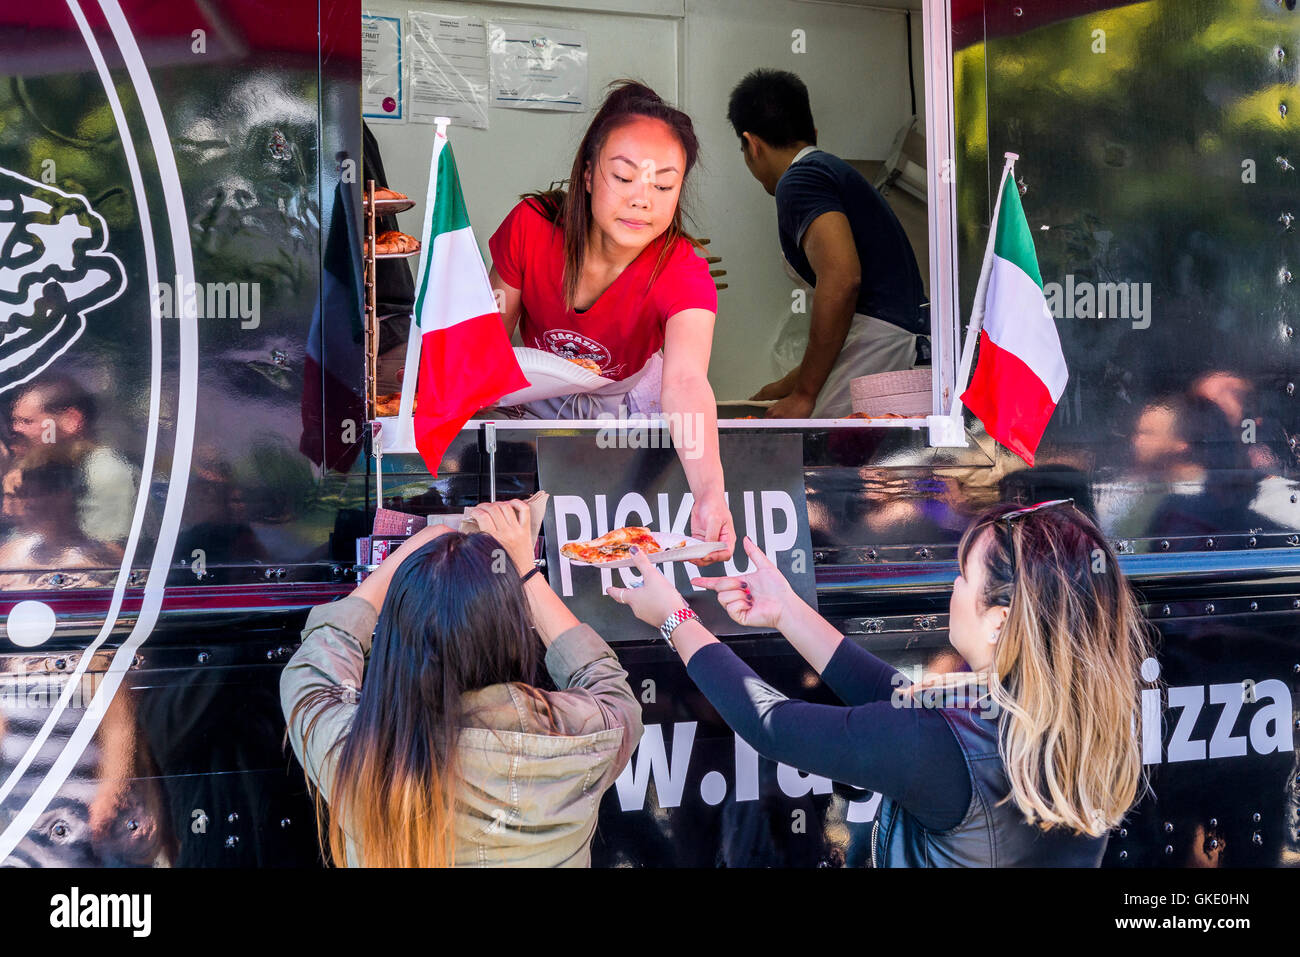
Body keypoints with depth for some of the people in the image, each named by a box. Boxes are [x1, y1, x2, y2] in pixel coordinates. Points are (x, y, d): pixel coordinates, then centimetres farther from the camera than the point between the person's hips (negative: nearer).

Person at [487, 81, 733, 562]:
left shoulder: (683, 274, -32)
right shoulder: (531, 226, -26)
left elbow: (685, 382, -52)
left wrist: (709, 493, -69)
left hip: (630, 400, 0)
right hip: (540, 393, 1)